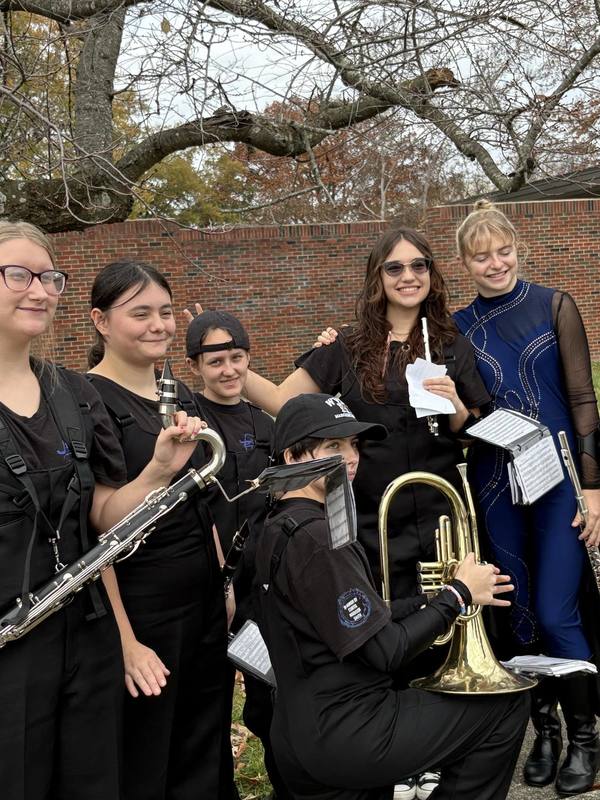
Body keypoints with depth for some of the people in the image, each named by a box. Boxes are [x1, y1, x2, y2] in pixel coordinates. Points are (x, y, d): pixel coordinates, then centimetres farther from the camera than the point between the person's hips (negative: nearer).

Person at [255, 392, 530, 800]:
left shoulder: (281, 526, 9)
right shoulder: (314, 537, -20)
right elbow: (386, 651, -20)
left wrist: (438, 598, 7)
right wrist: (459, 593, -9)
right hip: (348, 735, -9)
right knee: (508, 702, 3)